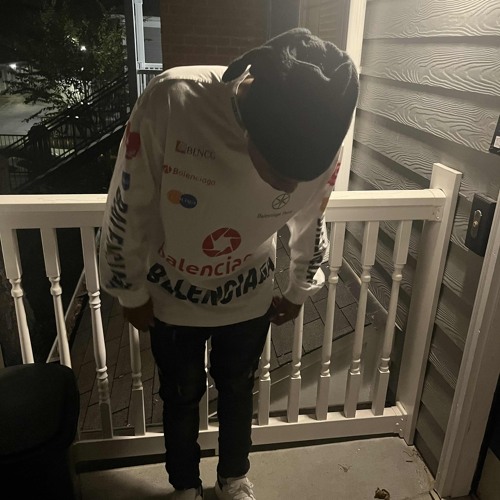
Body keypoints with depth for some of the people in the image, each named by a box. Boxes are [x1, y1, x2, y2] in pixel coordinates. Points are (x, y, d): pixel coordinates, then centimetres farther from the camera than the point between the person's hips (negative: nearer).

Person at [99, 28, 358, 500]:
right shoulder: (171, 100, -33)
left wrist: (299, 291, 11)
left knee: (237, 393, 23)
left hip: (249, 299, 2)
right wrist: (131, 292, -7)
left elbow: (311, 224, -2)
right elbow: (127, 207, -18)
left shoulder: (322, 141, -23)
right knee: (180, 398, 21)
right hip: (171, 297, -1)